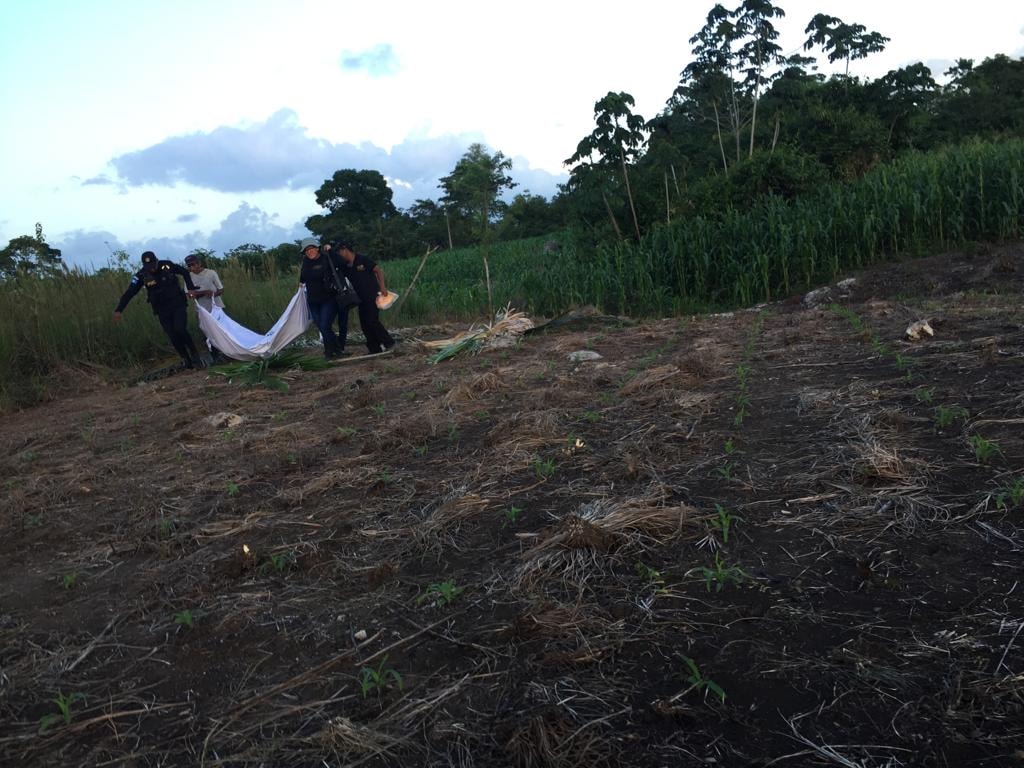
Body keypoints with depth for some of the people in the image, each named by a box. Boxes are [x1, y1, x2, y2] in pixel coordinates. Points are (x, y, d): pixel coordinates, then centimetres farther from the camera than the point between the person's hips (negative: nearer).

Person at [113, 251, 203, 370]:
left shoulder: (167, 266, -10)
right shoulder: (141, 275, -10)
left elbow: (185, 272, 6)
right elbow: (129, 293, -13)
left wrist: (191, 288, -4)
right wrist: (118, 310, -20)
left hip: (178, 303, -2)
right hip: (162, 310, 2)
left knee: (180, 330, -19)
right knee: (173, 337, -1)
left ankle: (195, 355, -3)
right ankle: (186, 360, 14)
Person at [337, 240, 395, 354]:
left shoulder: (363, 260, -9)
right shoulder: (346, 267, 10)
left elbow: (378, 271, -8)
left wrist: (382, 287, -16)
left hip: (373, 295, -8)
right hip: (362, 298, 8)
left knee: (372, 320, -16)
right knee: (364, 324, 5)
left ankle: (388, 342, -3)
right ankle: (375, 349, 9)